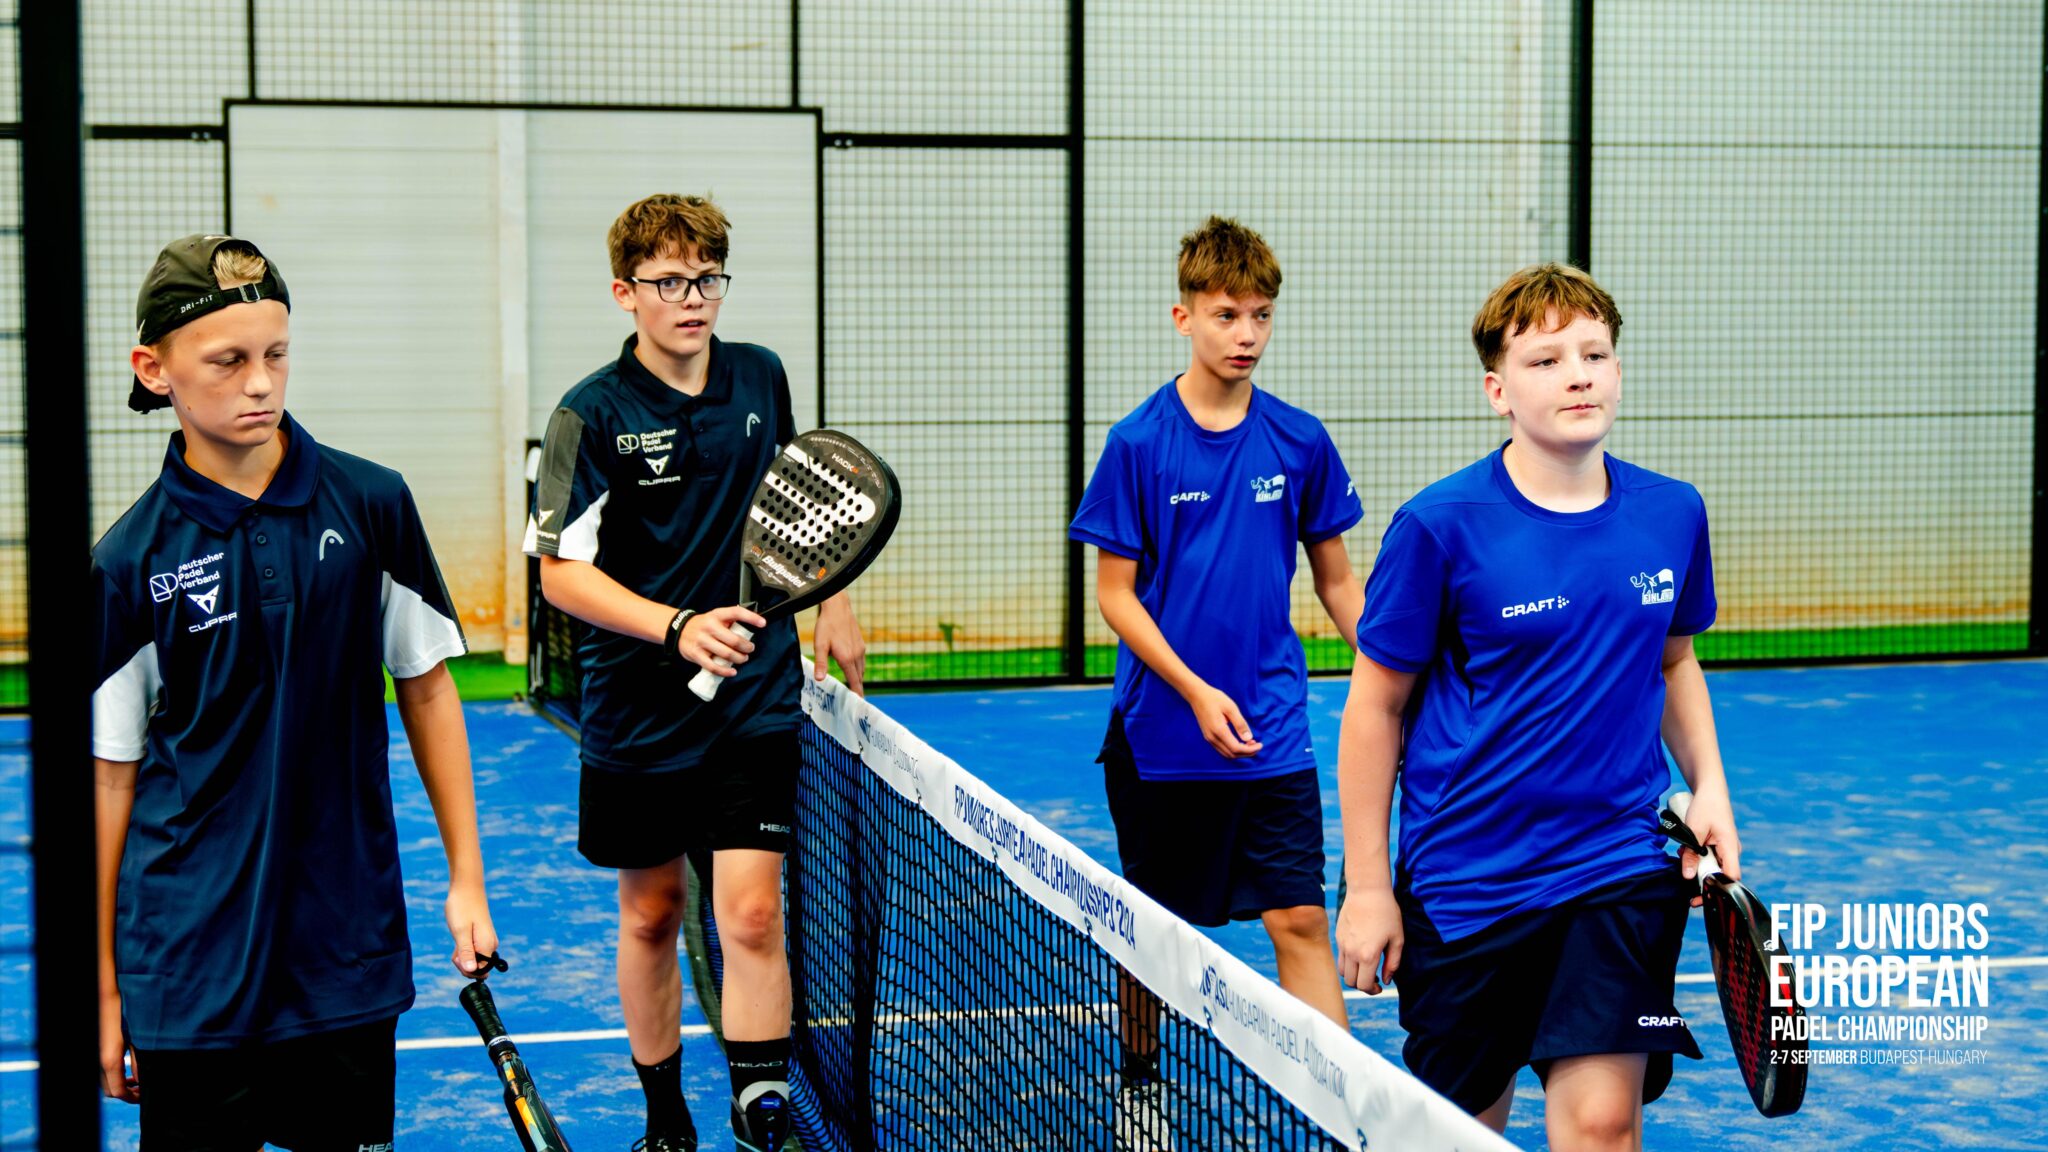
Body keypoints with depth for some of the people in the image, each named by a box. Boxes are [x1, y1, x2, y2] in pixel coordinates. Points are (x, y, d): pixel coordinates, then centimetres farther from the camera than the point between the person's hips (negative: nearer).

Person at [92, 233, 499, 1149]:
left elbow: (426, 688, 7)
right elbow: (112, 775, 0)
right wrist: (104, 989, 2)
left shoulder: (370, 505, -2)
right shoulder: (128, 561, -5)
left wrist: (466, 878, 5)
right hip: (190, 967, -1)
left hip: (351, 949, 1)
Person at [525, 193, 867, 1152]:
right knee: (649, 916, 12)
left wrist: (832, 603, 19)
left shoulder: (761, 378, 2)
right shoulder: (593, 413, -10)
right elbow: (561, 570, -14)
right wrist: (678, 627, -26)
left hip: (755, 701, 1)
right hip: (637, 707, -1)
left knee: (751, 913, -11)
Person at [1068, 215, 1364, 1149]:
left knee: (1300, 920, -6)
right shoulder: (1137, 443, -7)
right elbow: (1114, 591, -5)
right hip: (1161, 731, -1)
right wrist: (1196, 692, -15)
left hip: (1270, 732, 1)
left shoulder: (1300, 441, 0)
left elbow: (1336, 581, 10)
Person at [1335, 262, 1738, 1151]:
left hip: (1621, 872, 2)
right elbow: (1376, 705, -4)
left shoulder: (1672, 514, 1)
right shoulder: (1440, 526, -11)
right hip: (1465, 877, -2)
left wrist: (1708, 786, 6)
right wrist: (1367, 885, -4)